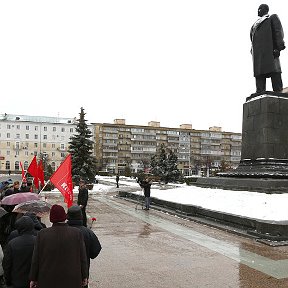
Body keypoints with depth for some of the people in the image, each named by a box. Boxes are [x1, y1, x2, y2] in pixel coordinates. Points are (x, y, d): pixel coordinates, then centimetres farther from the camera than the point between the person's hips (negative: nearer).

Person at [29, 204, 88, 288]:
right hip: (71, 281, 0)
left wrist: (33, 279, 10)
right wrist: (84, 276, 8)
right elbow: (82, 257, -4)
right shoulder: (77, 233, -9)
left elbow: (36, 259, -2)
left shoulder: (42, 234, -9)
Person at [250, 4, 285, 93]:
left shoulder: (273, 18, 16)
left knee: (274, 72, -15)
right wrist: (253, 51, 10)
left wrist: (278, 47, -12)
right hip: (257, 52, 6)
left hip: (270, 49, -5)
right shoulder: (256, 24, 32)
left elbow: (279, 32, 2)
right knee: (259, 74, -6)